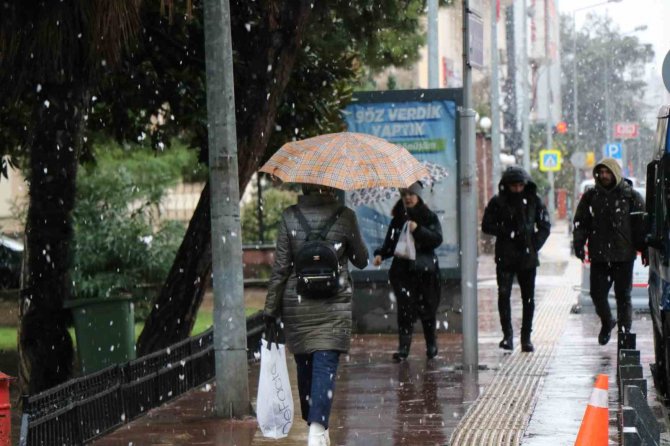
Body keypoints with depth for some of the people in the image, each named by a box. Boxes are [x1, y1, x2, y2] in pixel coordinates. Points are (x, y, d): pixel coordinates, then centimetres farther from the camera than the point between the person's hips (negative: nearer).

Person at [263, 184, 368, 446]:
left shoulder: (290, 217, -4)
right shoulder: (345, 216, -5)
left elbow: (280, 268, -4)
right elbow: (361, 260, 8)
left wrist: (271, 312, 1)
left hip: (296, 304, 1)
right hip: (334, 305, -1)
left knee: (305, 368, 15)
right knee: (325, 367, -6)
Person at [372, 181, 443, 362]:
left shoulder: (429, 217, 2)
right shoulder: (398, 219, 12)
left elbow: (437, 239, -8)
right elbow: (390, 243, 14)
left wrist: (418, 230, -20)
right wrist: (380, 254, -5)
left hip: (425, 270, -2)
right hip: (402, 270, 2)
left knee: (427, 309, 5)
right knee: (405, 308, -10)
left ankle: (431, 345, 22)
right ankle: (403, 347, -10)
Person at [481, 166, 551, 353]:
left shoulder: (533, 201, 4)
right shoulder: (497, 202, 1)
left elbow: (545, 226, 9)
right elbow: (487, 226, 2)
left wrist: (535, 244, -3)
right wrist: (507, 232, -11)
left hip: (527, 258, 1)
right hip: (505, 257, -1)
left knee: (528, 298, 4)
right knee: (503, 295, -10)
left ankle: (526, 337, 13)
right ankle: (507, 334, -2)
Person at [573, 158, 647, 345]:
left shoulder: (631, 196, 2)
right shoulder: (591, 196, 9)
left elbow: (642, 224, 3)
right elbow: (581, 222, 11)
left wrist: (645, 250, -2)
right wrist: (578, 243, -3)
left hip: (623, 255, -2)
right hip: (598, 256, 2)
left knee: (623, 295, 0)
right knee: (597, 293, 3)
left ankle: (625, 330, 10)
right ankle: (607, 322, 29)